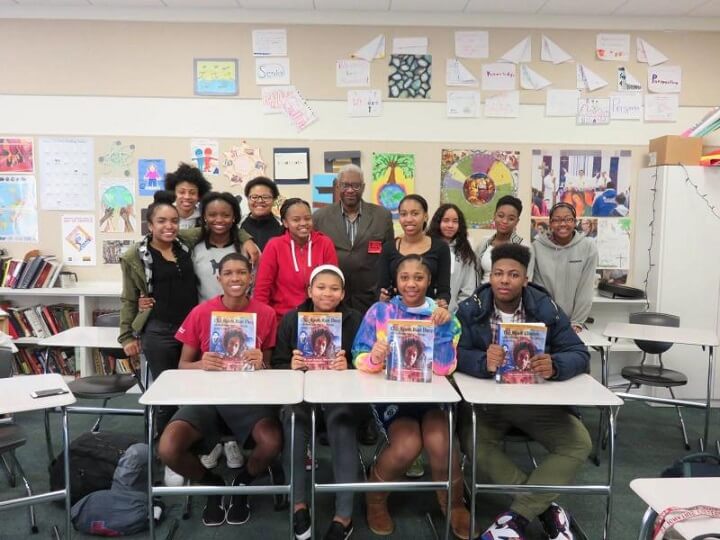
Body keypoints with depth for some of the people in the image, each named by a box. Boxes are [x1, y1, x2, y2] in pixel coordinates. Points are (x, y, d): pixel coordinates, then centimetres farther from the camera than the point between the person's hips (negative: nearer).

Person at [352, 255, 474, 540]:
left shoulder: (441, 315, 0)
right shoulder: (379, 311, -1)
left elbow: (444, 369, -11)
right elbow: (359, 358, -6)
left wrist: (443, 326, -22)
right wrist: (374, 358, -29)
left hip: (431, 395, 1)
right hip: (390, 393, -1)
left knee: (440, 442, -27)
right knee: (407, 445, -27)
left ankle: (454, 505, 4)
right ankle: (375, 498, 5)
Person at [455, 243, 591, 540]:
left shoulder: (546, 308, -5)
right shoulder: (471, 309, -6)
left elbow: (580, 355, -7)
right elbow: (456, 354, -14)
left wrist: (554, 366, -31)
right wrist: (483, 362, -37)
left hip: (538, 399, 1)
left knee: (579, 444, -18)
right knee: (474, 443, -27)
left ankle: (516, 516, -16)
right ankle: (546, 507, -11)